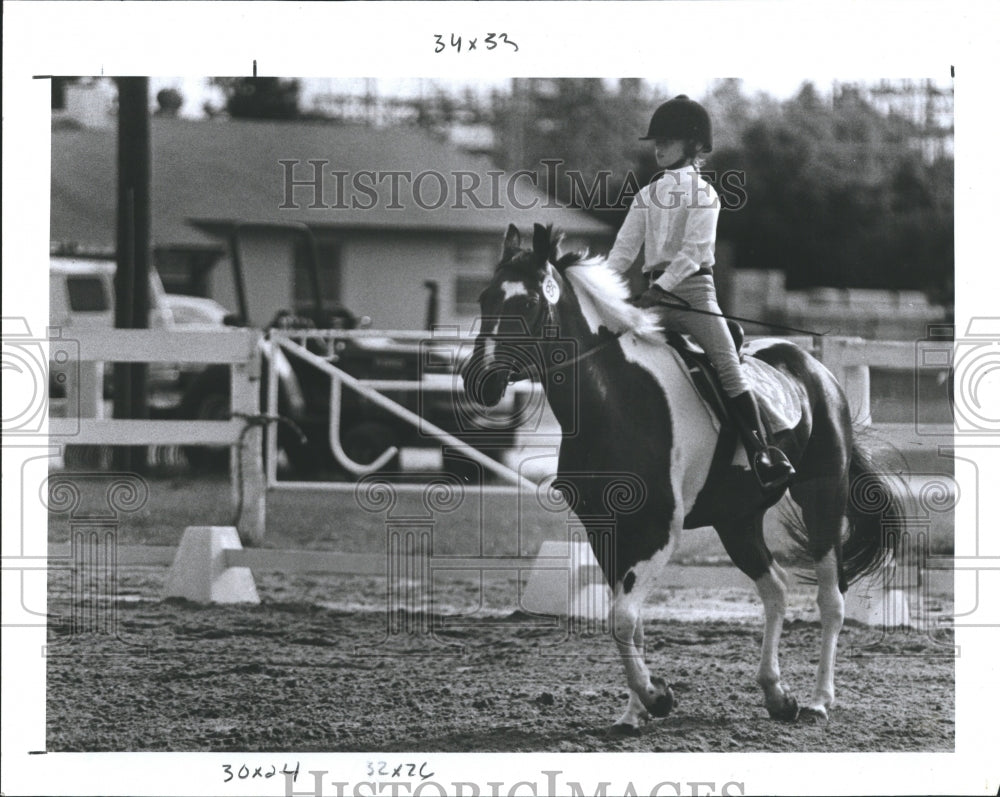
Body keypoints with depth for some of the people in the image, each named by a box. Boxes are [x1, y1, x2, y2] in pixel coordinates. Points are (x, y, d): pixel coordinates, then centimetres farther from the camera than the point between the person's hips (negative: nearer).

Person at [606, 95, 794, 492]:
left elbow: (692, 250, -4)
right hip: (656, 294, 2)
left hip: (693, 287, -2)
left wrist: (661, 286, -13)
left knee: (729, 369, -9)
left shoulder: (702, 193, 6)